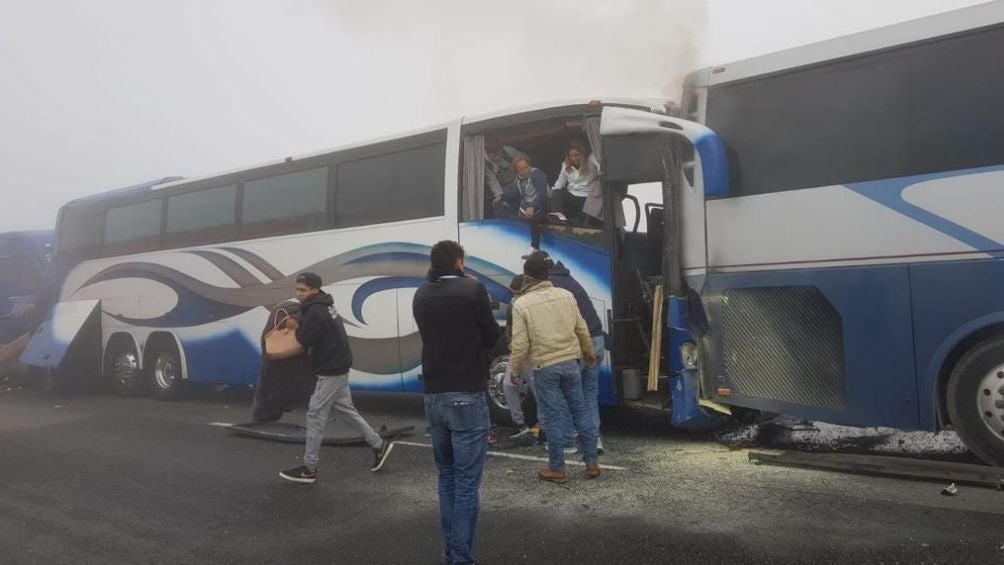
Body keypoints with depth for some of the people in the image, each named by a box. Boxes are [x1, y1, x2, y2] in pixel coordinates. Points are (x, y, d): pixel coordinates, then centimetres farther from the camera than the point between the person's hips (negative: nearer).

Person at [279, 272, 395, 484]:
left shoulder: (315, 311, -18)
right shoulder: (323, 306, 13)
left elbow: (306, 339, -22)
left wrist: (296, 328, -3)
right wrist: (299, 326, 2)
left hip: (330, 371, -10)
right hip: (337, 367, 10)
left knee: (315, 416, -3)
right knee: (345, 409, 18)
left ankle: (309, 469, 5)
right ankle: (379, 445, 24)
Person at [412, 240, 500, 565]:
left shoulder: (421, 296, 6)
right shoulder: (473, 289, -9)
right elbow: (492, 337, -1)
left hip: (433, 396, 6)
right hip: (467, 396, -6)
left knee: (446, 477, 18)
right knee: (467, 483, 0)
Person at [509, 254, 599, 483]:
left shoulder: (522, 304, -10)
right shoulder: (566, 295, 3)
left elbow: (520, 344, -11)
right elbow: (582, 330, 10)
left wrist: (515, 369, 4)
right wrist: (589, 352, 26)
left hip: (544, 368, -3)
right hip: (570, 362, 4)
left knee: (554, 417, 5)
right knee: (580, 410, 14)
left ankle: (557, 469, 15)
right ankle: (591, 463, 21)